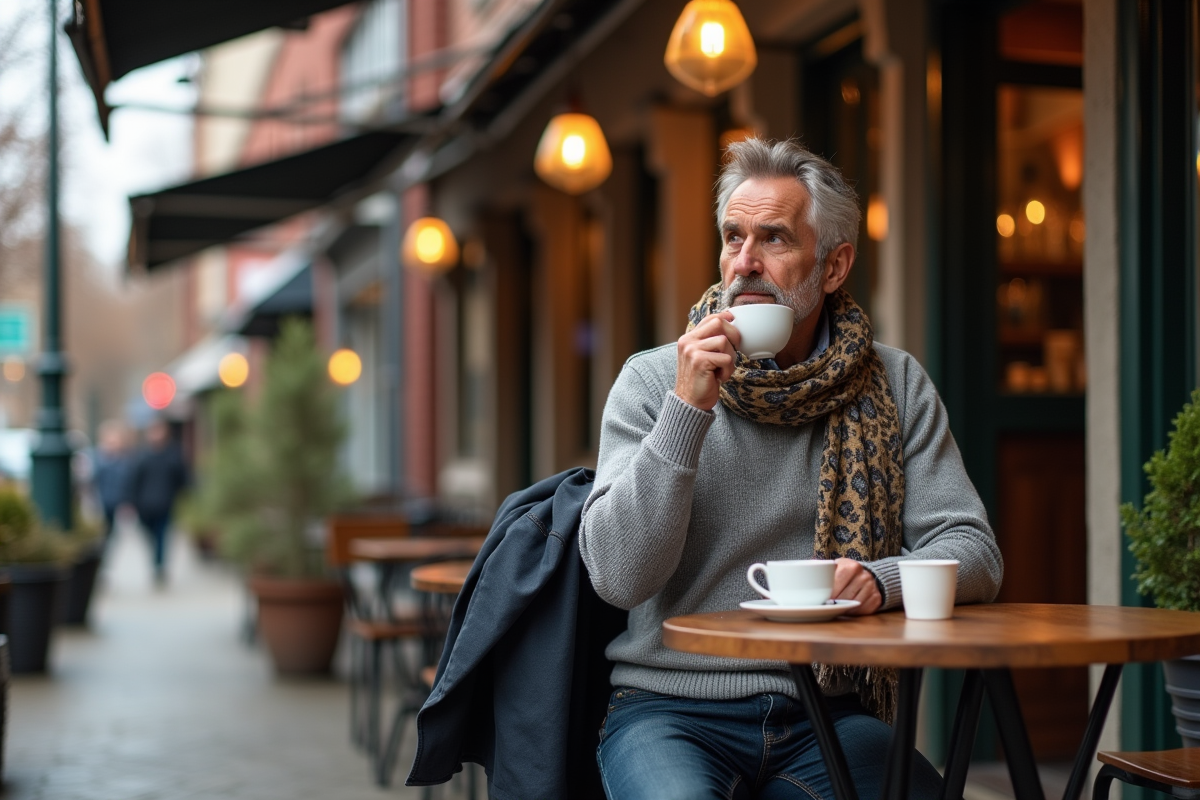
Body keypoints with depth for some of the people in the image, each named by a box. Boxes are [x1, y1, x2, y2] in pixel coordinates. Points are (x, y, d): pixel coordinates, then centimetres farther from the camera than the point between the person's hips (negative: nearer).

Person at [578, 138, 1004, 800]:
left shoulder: (894, 386, 6)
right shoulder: (652, 381, -1)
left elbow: (973, 553, 2)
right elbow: (618, 577, -11)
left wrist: (879, 580, -19)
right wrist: (689, 408, -18)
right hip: (672, 704, -2)